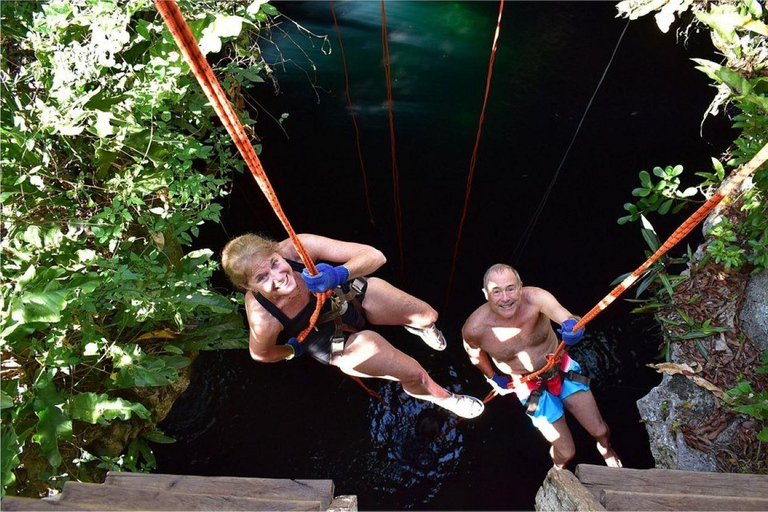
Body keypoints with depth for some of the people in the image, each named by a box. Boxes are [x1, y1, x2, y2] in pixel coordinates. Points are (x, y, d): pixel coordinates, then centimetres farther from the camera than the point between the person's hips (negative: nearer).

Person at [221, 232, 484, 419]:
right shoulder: (263, 321, -36)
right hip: (336, 341, -2)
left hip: (352, 292, 2)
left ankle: (416, 326, 50)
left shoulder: (297, 247, -35)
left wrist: (338, 274, -51)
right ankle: (445, 398, 41)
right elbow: (260, 354, -11)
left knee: (428, 316, 10)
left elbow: (375, 256, -34)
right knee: (415, 374, 3)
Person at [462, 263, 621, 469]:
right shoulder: (475, 328, -27)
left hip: (562, 369, 1)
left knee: (600, 431, 11)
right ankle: (558, 471, 43)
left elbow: (564, 316, -48)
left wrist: (573, 326, -70)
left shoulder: (534, 298, -30)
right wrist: (493, 377, 9)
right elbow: (474, 353, -3)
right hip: (531, 387, -1)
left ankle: (605, 449, 50)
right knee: (566, 452, 4)